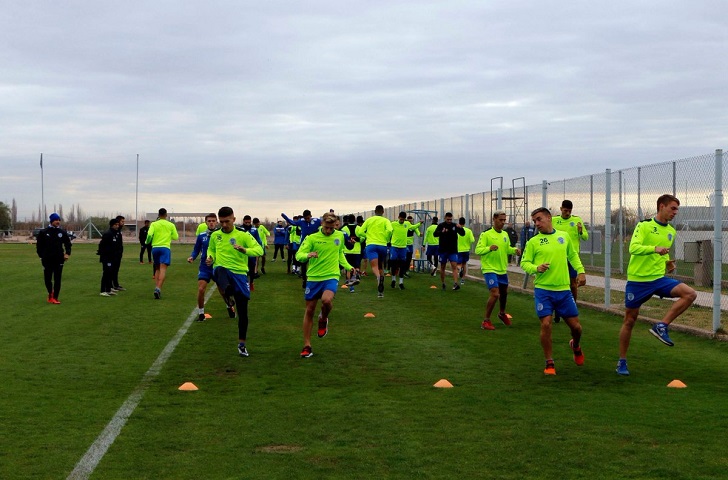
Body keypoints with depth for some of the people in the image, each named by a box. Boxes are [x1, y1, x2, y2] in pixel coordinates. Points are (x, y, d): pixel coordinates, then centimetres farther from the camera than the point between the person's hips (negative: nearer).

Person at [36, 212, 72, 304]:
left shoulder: (62, 232, 6)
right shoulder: (44, 232, 1)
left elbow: (68, 243, 13)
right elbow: (39, 245, 6)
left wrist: (67, 253, -1)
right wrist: (41, 255, 1)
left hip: (59, 259, 1)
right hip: (47, 260, -1)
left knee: (58, 279, -2)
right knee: (47, 278, 6)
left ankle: (55, 297, 3)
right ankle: (50, 293, 31)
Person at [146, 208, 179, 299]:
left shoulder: (154, 224, 3)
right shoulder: (171, 225, 4)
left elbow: (149, 234, -10)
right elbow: (175, 237, 7)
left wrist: (147, 242, 9)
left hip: (155, 247, 2)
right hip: (165, 248, -2)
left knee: (157, 269, 18)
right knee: (163, 269, -11)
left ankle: (156, 288, 12)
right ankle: (158, 288, -28)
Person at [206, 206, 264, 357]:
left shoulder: (243, 235, -1)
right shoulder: (215, 235, 9)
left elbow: (259, 250, -10)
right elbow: (211, 249, 28)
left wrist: (245, 250, -29)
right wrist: (210, 258, 5)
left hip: (239, 273, -1)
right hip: (222, 270, 1)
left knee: (242, 311, 4)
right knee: (220, 270, -40)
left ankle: (242, 344, 19)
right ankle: (228, 292, -68)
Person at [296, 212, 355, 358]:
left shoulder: (340, 236, 6)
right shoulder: (312, 238, -4)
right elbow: (298, 255, -9)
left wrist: (348, 266, 11)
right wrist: (307, 255, -30)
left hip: (331, 276, 0)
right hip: (313, 278, 0)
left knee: (327, 299, -30)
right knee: (309, 310, 4)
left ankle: (323, 319, 6)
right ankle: (307, 346, 16)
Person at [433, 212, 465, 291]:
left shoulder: (454, 226, 3)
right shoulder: (441, 225, -3)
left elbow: (463, 234, 0)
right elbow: (435, 234, -16)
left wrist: (460, 228, -21)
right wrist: (442, 232, -36)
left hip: (453, 250, 0)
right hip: (443, 250, 0)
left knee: (454, 266, -11)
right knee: (442, 267, 9)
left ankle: (455, 284, -20)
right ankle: (443, 283, 23)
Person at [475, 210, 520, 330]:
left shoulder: (505, 234, 7)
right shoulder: (486, 235, -12)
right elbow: (478, 250, -18)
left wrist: (514, 250, -1)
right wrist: (489, 248, -35)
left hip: (502, 270, 7)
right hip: (490, 269, -7)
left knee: (504, 293, 22)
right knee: (495, 294, -18)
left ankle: (502, 313, 49)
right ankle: (486, 321, -5)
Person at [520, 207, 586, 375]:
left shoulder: (564, 236, 8)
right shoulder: (533, 242, 0)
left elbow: (573, 255, 21)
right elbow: (524, 263, 0)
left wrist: (580, 271, 8)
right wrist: (536, 268, -20)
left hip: (564, 289, 2)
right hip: (543, 290, -2)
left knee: (575, 325, 5)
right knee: (546, 325, -11)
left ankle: (576, 346, 42)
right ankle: (549, 364, 5)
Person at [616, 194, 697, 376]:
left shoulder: (671, 231, 11)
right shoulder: (644, 225, -9)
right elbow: (633, 248, -23)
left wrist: (668, 262, 7)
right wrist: (655, 249, -36)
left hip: (659, 279, 5)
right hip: (638, 280, -5)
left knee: (690, 294, -18)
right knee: (629, 320, 5)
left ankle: (661, 326, -12)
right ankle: (622, 362, 19)